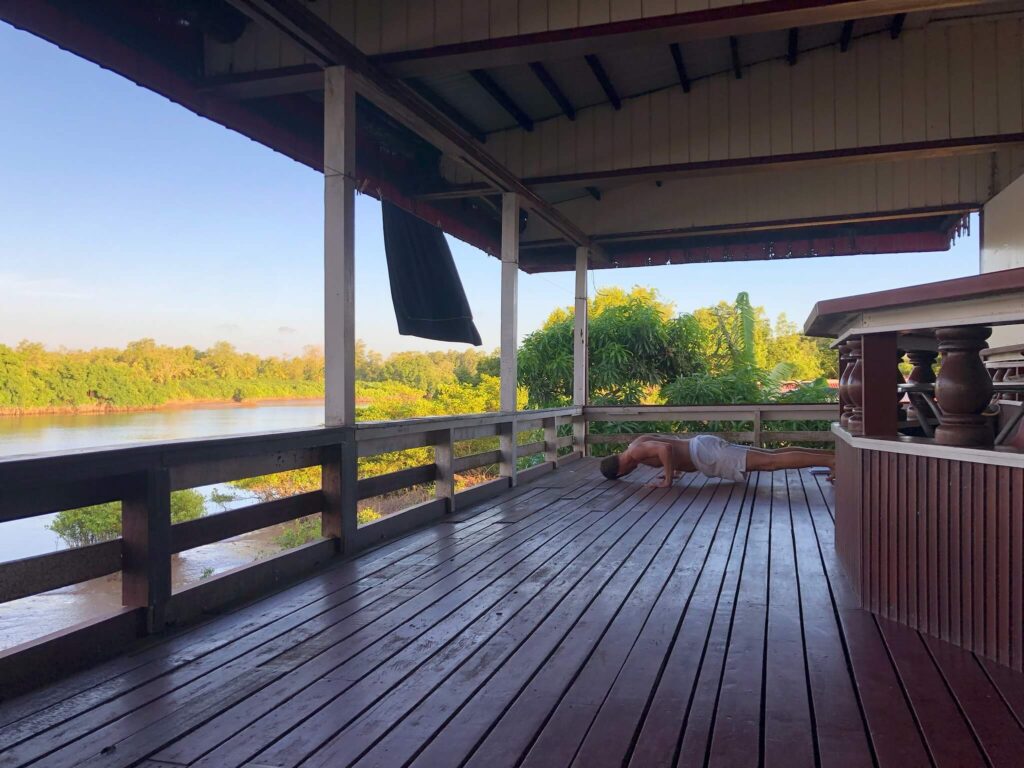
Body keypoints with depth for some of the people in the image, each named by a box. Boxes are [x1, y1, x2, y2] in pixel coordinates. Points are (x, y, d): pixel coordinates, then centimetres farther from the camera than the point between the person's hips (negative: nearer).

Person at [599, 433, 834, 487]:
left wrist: (668, 479, -18)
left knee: (772, 462, -16)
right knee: (772, 454, 7)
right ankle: (831, 456, 6)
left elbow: (666, 448, -29)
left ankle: (829, 460, -22)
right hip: (702, 444, 9)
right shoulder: (640, 441, 19)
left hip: (706, 453, -9)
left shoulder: (636, 451, -10)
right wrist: (675, 468, 25)